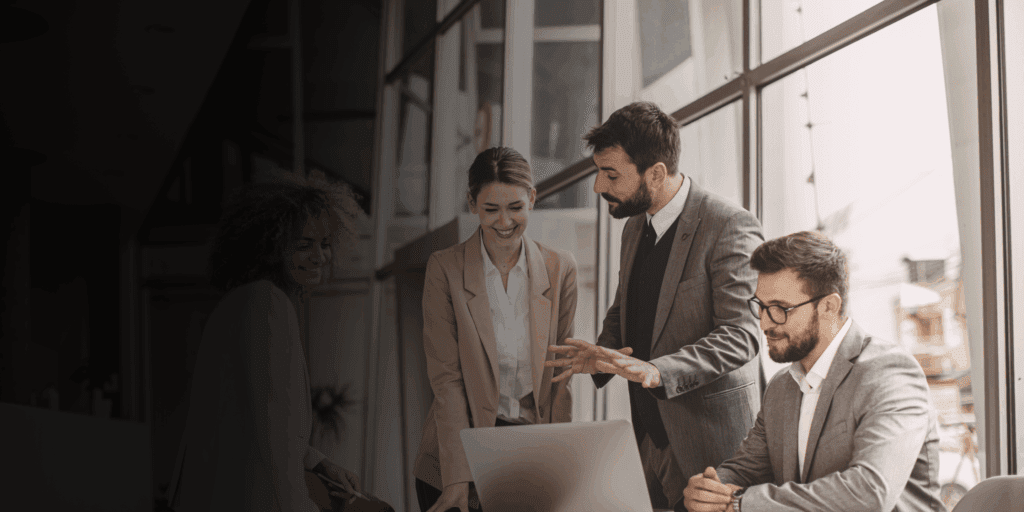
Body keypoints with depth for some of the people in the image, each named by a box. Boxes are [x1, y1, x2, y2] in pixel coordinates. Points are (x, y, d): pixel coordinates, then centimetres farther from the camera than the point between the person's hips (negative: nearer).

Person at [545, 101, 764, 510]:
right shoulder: (635, 228, 12)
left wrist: (658, 371, -32)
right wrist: (603, 355, 1)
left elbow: (740, 333, -21)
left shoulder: (730, 227, -15)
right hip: (649, 436, 7)